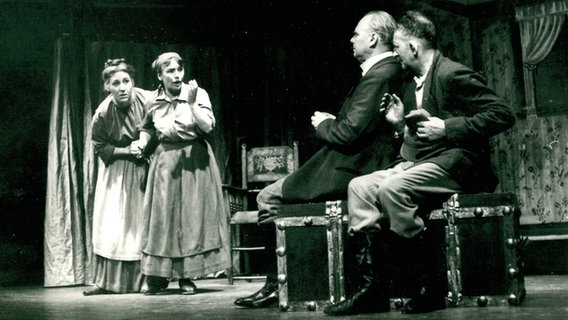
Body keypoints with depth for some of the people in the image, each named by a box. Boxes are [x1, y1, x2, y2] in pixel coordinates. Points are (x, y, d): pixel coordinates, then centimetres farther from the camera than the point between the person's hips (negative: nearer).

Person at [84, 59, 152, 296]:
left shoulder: (147, 101, -20)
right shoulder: (102, 114, -17)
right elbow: (100, 148, -4)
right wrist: (127, 150, -17)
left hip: (145, 167, -1)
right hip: (117, 169, 1)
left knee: (144, 221, -3)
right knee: (112, 223, 1)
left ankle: (146, 279, 6)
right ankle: (107, 281, 9)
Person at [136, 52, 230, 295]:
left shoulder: (198, 94, -7)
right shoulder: (153, 100, 2)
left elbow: (208, 126, -17)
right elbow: (148, 127, 19)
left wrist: (192, 103, -26)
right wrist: (141, 143, 1)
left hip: (193, 159, -2)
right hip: (165, 160, 2)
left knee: (191, 216, -1)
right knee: (161, 215, 3)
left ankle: (186, 277, 9)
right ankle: (158, 276, 14)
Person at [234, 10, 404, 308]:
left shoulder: (379, 75, -18)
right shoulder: (386, 70, 15)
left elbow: (351, 132, -23)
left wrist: (323, 124, -4)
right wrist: (331, 122, 7)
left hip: (353, 170, -11)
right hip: (357, 164, 11)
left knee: (268, 198, -5)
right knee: (277, 192, 21)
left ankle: (276, 284, 5)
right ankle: (276, 282, 22)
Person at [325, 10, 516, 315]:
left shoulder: (453, 74, -8)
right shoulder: (413, 86, 20)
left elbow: (503, 114, -15)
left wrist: (447, 128, -17)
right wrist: (402, 123, 7)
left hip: (454, 162, -9)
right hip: (420, 163, 9)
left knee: (391, 188, -31)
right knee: (359, 187, -10)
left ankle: (431, 284, -20)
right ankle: (371, 284, -15)